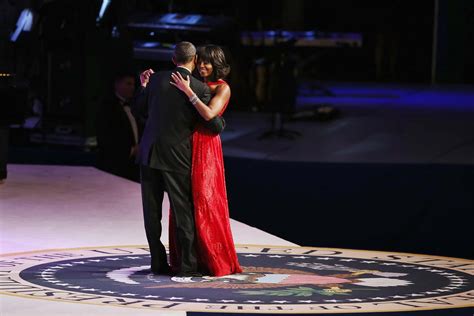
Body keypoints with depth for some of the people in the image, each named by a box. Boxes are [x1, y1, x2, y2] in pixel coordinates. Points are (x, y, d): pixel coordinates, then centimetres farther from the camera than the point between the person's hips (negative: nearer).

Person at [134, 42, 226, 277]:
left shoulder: (157, 79, 2)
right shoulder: (200, 88, -6)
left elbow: (138, 111, 11)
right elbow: (215, 126, -4)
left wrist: (144, 88, 23)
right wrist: (221, 120, 17)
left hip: (149, 154, 3)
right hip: (176, 158, -3)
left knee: (152, 212, 9)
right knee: (183, 211, 5)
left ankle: (158, 262, 12)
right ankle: (187, 264, 4)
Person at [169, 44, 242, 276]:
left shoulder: (222, 88, -3)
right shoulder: (198, 86, 14)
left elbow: (209, 114, -19)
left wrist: (188, 91, -19)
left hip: (206, 149, -7)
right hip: (186, 147, 7)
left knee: (204, 203, -7)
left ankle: (214, 260, 0)